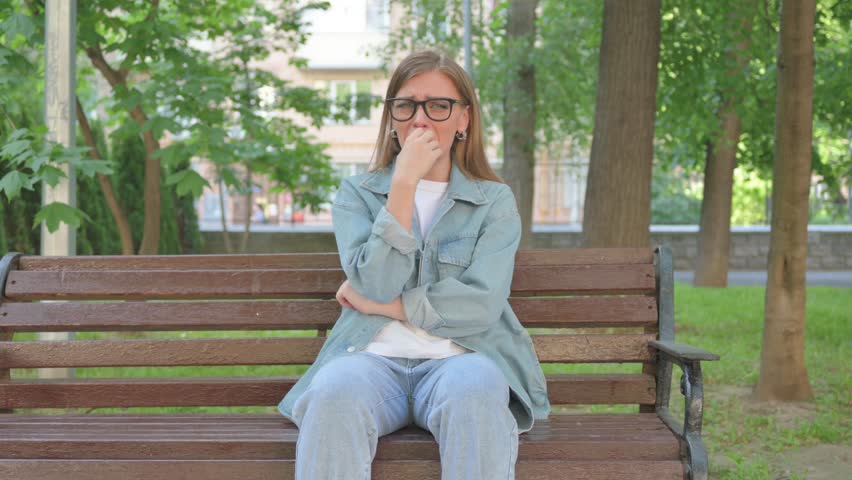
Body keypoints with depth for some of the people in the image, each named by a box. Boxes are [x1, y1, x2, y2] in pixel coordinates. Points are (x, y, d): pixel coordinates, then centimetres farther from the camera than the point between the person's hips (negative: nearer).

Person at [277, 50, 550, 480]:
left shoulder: (495, 202, 11)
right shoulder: (356, 195, 13)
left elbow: (481, 306, -4)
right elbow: (376, 285, -6)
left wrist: (383, 305, -2)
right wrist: (405, 183, -7)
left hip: (459, 357, 0)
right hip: (372, 357, 1)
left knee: (474, 389, -37)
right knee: (334, 391, -35)